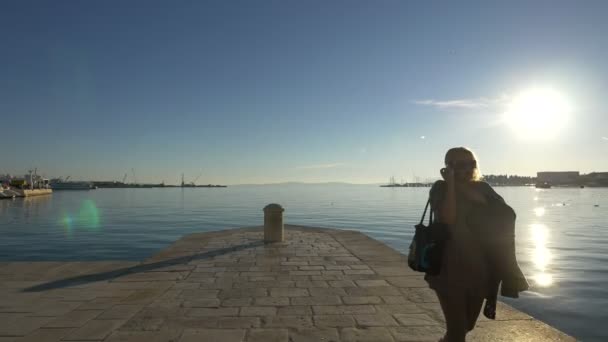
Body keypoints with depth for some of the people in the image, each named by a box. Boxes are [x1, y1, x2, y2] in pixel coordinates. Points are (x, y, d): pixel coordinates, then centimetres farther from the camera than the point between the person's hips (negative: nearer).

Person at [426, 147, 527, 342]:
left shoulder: (482, 188, 4)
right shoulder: (441, 189, -9)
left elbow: (507, 215, -11)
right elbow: (447, 219, -25)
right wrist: (451, 183, -21)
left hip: (479, 269, 5)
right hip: (450, 269, -5)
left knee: (467, 325, 20)